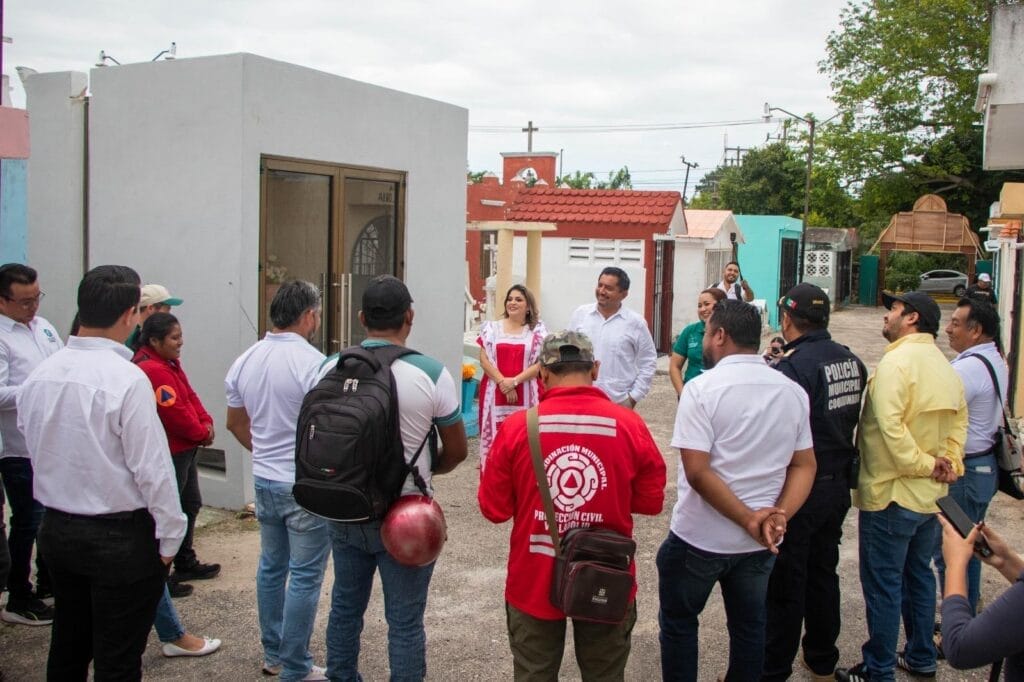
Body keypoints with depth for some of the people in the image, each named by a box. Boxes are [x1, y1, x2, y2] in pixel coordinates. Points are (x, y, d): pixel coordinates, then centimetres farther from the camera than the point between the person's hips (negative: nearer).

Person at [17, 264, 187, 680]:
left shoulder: (40, 375, -1)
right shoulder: (127, 379, -22)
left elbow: (33, 446, 10)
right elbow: (152, 468, -21)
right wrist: (170, 536, -10)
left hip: (56, 530, 7)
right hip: (121, 538, -7)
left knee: (66, 648, 22)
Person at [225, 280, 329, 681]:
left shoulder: (245, 361, 3)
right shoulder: (313, 363, -19)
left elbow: (235, 423, 14)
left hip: (264, 480, 7)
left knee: (271, 566, 19)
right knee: (304, 577, 2)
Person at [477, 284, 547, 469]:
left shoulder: (537, 330, 5)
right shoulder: (492, 327, 8)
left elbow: (540, 363, -2)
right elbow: (484, 359, 2)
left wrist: (514, 381, -13)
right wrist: (503, 382, -10)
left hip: (525, 394, -1)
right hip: (495, 391, 1)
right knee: (494, 435, 0)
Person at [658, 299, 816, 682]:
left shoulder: (702, 388, -16)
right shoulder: (792, 392, 2)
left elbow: (697, 472, -22)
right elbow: (804, 466, 2)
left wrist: (749, 519, -18)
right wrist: (777, 517, -10)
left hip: (700, 537, -5)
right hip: (760, 541, 5)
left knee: (678, 622, 14)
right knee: (749, 625, 20)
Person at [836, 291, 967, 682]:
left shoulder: (896, 361, -19)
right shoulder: (943, 365, 9)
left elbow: (890, 426, -28)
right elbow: (959, 420, 9)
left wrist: (923, 465, -19)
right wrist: (950, 463, -1)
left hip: (891, 493, -9)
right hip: (931, 494, 9)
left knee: (883, 584, 2)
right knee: (919, 575, 21)